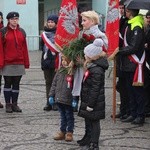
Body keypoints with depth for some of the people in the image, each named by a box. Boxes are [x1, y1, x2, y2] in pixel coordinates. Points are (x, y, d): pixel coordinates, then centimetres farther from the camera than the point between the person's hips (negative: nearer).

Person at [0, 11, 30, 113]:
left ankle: (15, 104, 14)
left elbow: (24, 48, 9)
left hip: (19, 63, 3)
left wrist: (26, 63, 6)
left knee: (16, 84, 7)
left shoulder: (22, 32, 9)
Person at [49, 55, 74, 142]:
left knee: (69, 117, 8)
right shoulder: (60, 71, 6)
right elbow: (54, 83, 12)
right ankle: (62, 132, 26)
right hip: (59, 99, 6)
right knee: (63, 116, 17)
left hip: (68, 100, -6)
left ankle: (69, 133, 18)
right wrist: (51, 95, 8)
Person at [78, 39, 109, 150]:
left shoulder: (97, 70, -25)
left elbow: (95, 89, -24)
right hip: (87, 100, 10)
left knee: (94, 122, 0)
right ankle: (88, 139, 37)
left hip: (94, 102, -10)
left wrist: (91, 104, -21)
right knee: (88, 120, 22)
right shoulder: (91, 66, 6)